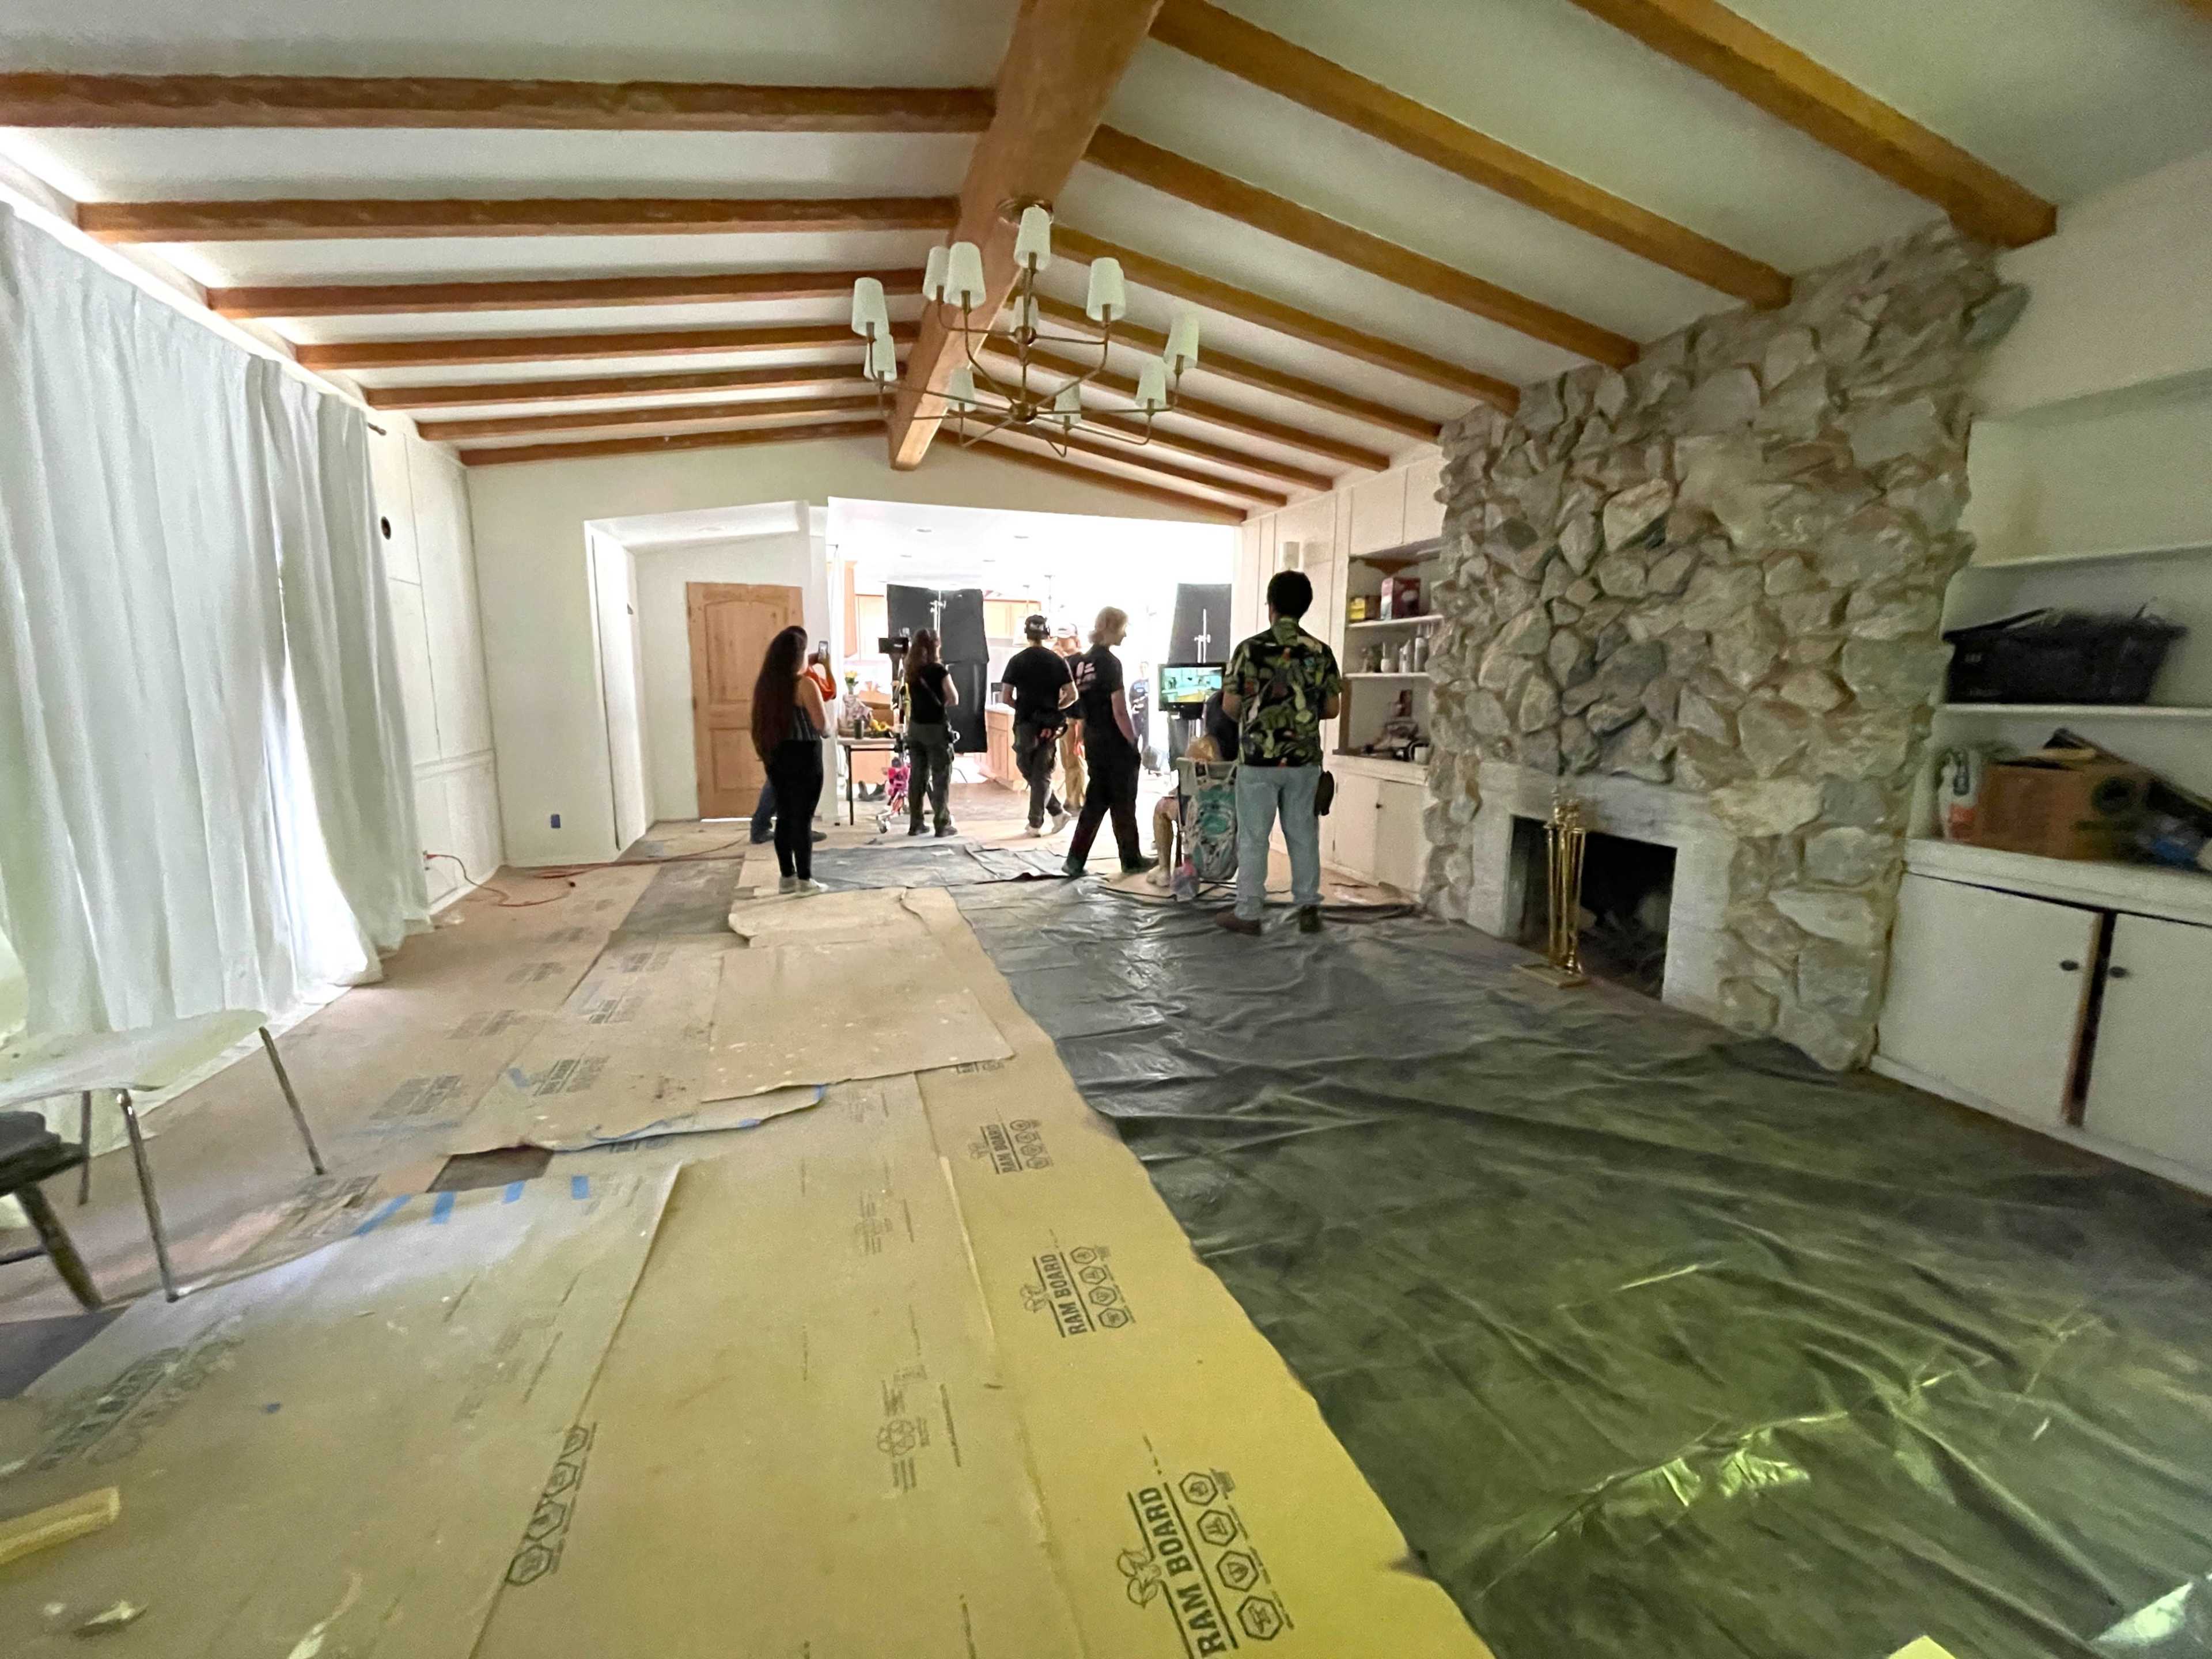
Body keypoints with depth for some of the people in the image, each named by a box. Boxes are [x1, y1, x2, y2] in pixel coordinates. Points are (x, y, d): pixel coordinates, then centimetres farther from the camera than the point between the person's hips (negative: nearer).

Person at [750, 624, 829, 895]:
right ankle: (805, 879, 3)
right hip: (803, 756, -6)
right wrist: (831, 721, 5)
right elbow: (822, 725, -15)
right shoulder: (805, 685, -14)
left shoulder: (766, 684, 7)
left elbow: (766, 721, 15)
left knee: (784, 816, 12)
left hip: (775, 756, 6)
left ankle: (787, 877, 17)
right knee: (803, 817, -1)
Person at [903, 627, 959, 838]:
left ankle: (915, 824, 15)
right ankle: (942, 825, 2)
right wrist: (941, 704, 6)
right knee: (941, 778, 0)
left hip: (915, 727, 6)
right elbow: (954, 700, -9)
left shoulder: (911, 671, 5)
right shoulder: (938, 670, -11)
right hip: (936, 727, -6)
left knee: (917, 776, 11)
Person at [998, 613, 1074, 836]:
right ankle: (1036, 824, 5)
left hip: (1026, 725, -1)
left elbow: (1006, 696, -4)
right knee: (1043, 775, 7)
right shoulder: (1058, 661, 1)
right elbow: (1071, 695, -3)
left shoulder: (1017, 661, -2)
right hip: (1050, 726, 1)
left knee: (1029, 773, 13)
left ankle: (1056, 812, 8)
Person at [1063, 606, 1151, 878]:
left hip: (1093, 740, 7)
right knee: (1123, 802, 5)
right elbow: (1119, 712, -18)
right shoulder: (1110, 662, -16)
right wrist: (1134, 743, -12)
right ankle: (1132, 860, 17)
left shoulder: (1083, 661, 8)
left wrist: (1087, 734, 18)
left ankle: (1076, 858, 9)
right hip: (1115, 742, -7)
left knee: (1096, 799, 13)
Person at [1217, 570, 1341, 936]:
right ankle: (1308, 908, 18)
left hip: (1258, 759, -3)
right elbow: (1331, 709, 5)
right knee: (1304, 835, 12)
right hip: (1304, 759, 3)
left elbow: (1230, 706, -5)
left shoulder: (1251, 648, -8)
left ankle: (1248, 913, 10)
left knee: (1253, 837, 5)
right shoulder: (1321, 652, 1)